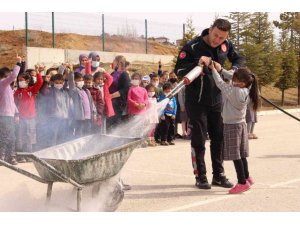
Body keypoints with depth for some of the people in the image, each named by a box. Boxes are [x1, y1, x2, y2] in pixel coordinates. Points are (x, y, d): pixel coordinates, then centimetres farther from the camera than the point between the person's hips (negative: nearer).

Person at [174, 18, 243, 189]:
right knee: (199, 140, 1)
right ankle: (201, 177, 12)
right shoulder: (192, 47, -17)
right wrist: (197, 64, -31)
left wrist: (233, 71, -6)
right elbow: (179, 71, -15)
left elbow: (238, 59, 15)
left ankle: (219, 175, 22)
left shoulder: (226, 45, -3)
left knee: (219, 138, 10)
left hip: (217, 100, 5)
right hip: (197, 101, -5)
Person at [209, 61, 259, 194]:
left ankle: (242, 182, -2)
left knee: (235, 155, -4)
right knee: (241, 154, 17)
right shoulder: (246, 90, 1)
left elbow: (221, 84, -16)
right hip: (241, 124, 9)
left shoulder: (235, 92, -24)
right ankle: (247, 177, 26)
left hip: (232, 126, -9)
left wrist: (213, 69, -6)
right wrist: (220, 69, 9)